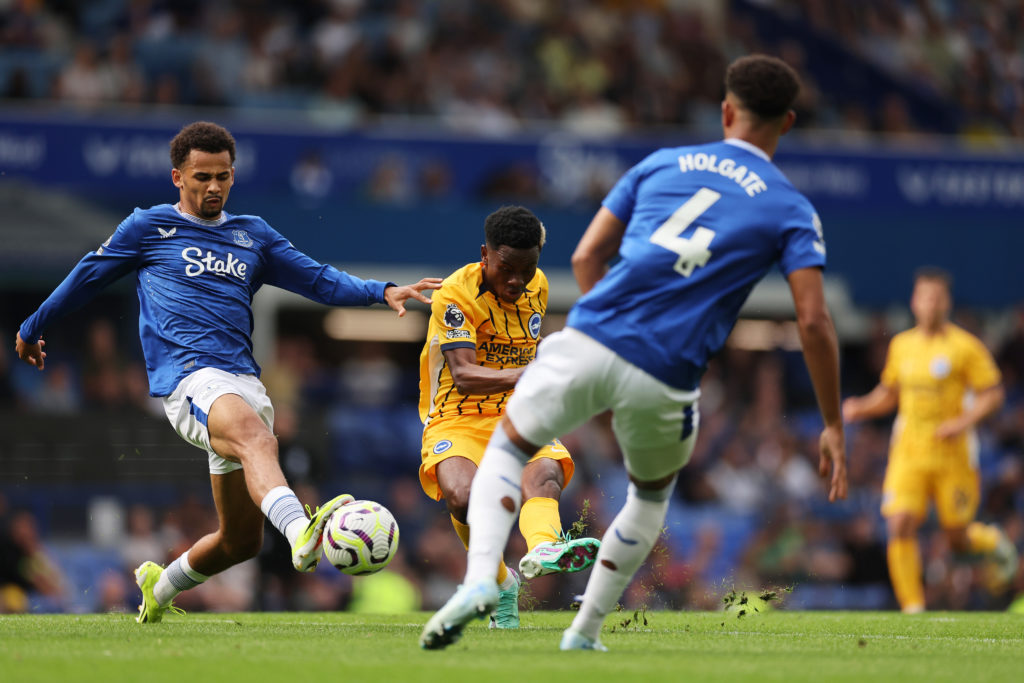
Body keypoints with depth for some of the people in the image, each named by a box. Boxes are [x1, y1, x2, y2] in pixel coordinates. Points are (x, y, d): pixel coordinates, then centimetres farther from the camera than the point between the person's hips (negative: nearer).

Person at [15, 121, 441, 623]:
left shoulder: (253, 235, 21)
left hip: (244, 381, 6)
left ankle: (161, 585, 37)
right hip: (187, 378, -6)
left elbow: (319, 281, 16)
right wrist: (32, 330, 26)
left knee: (241, 540, 7)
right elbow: (87, 277, 19)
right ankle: (301, 534, -67)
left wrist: (383, 292, 0)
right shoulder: (149, 227, 10)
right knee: (255, 435, -39)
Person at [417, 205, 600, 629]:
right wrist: (524, 375, -38)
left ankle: (543, 549, -65)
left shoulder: (537, 287, 8)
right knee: (462, 495, -35)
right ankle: (500, 585, -7)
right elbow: (463, 375, -24)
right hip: (457, 419, -4)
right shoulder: (456, 294, -12)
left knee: (545, 474, -32)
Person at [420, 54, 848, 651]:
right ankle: (585, 634, 28)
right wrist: (834, 428, 6)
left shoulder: (661, 164, 16)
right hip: (664, 380, 0)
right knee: (652, 495, 29)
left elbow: (586, 256, 15)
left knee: (507, 450, 20)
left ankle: (480, 579, -7)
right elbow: (815, 322, 0)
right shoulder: (792, 212, 9)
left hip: (587, 339, 1)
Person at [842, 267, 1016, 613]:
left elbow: (992, 394, -4)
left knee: (958, 540, 5)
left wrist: (963, 422, -19)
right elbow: (888, 394, 21)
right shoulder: (901, 345, 9)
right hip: (908, 454, 3)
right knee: (899, 527, -15)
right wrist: (861, 407, 3)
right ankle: (913, 608, -9)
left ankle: (994, 542, 40)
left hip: (953, 455, -3)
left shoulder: (965, 346, -4)